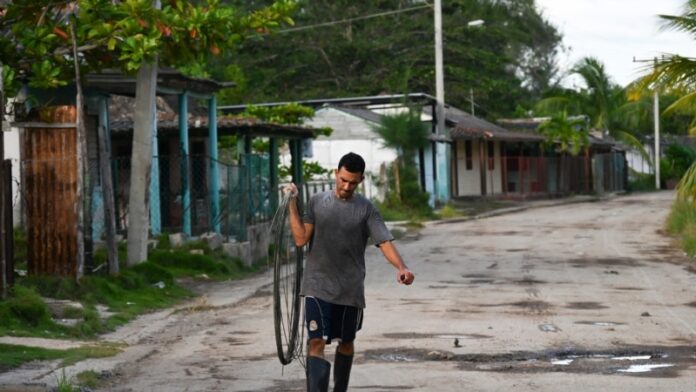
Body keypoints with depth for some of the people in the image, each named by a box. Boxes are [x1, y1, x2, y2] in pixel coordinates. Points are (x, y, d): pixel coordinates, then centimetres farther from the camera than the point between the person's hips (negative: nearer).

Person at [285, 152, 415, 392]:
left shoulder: (366, 209, -1)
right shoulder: (317, 202, 3)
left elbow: (385, 242, -12)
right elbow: (301, 239, -3)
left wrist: (401, 268, -29)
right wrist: (292, 204, -9)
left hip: (350, 289, 1)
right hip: (318, 286, -1)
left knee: (346, 343, 14)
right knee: (316, 343, -12)